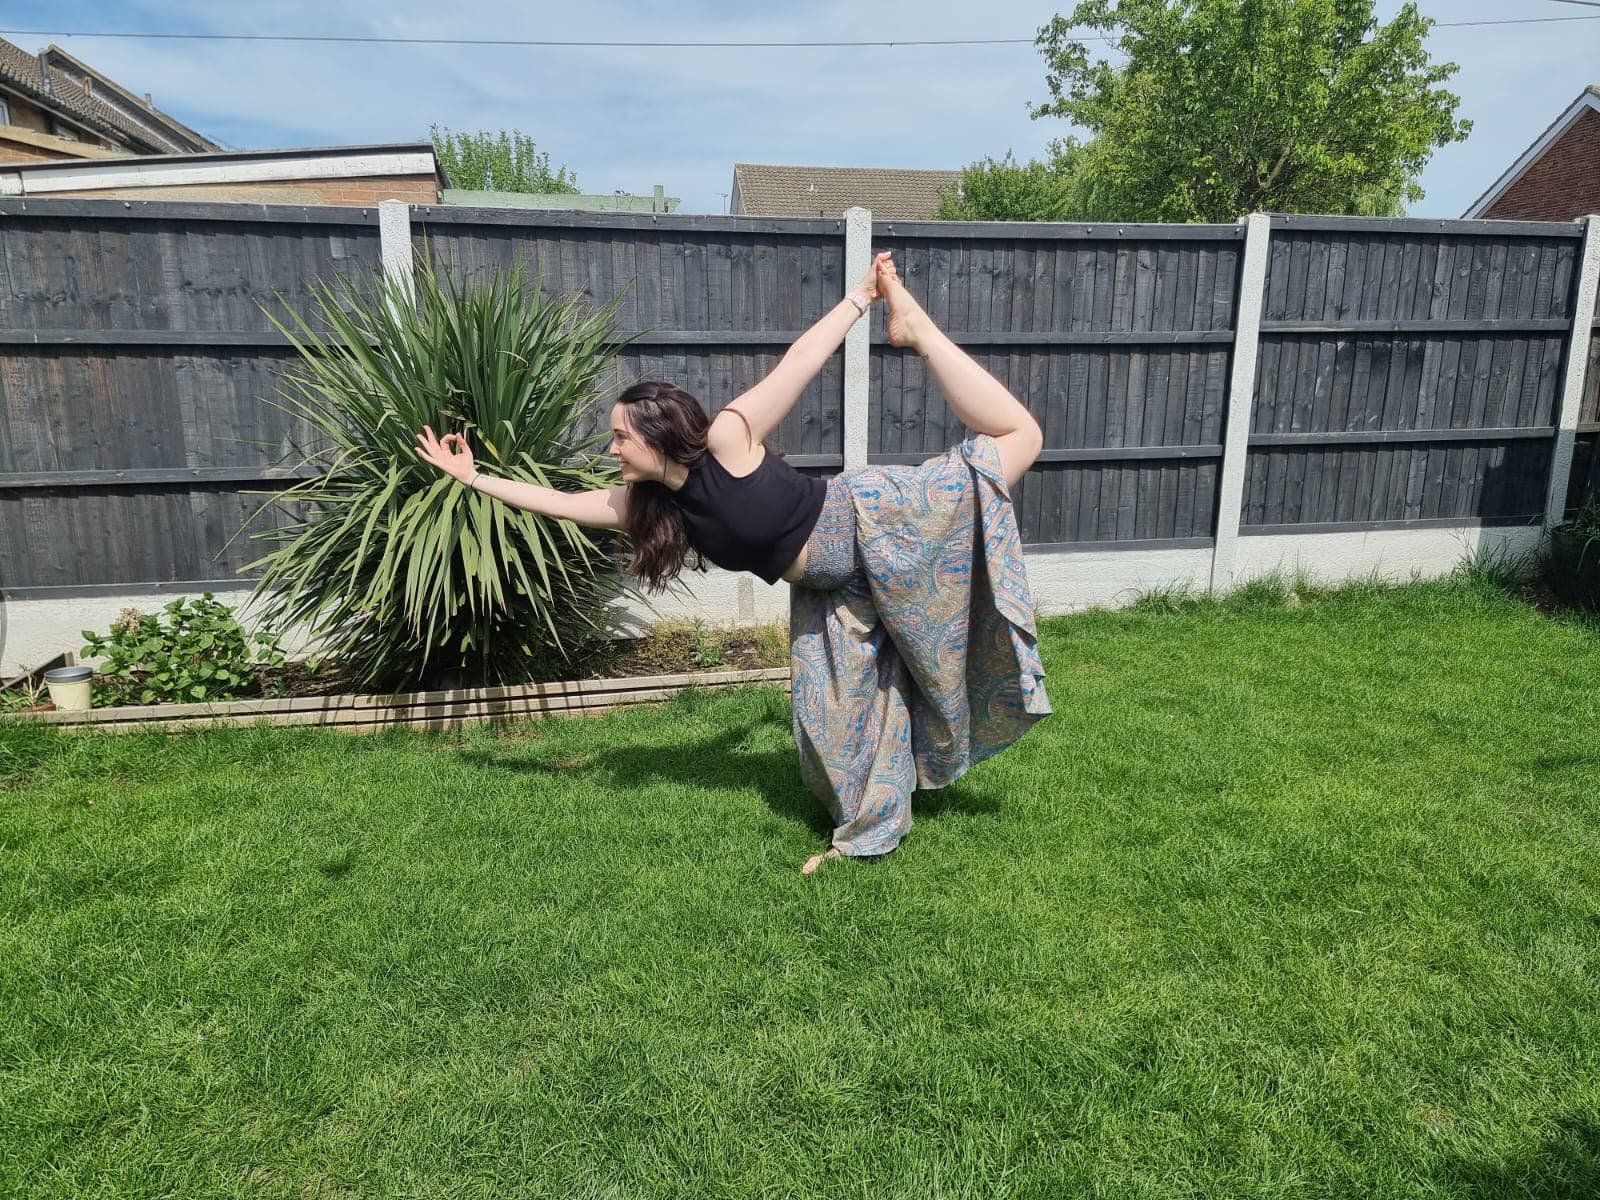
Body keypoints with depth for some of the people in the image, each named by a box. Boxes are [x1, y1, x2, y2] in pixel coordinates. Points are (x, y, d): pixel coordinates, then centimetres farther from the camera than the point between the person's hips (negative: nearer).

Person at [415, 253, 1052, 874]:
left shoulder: (727, 441, -19)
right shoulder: (646, 505, 0)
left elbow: (799, 363, -14)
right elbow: (562, 501, 7)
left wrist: (860, 297, -11)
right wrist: (472, 476, 11)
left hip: (870, 520, -6)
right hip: (826, 589, 6)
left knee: (1017, 436, -11)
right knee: (836, 707, 10)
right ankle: (865, 834, 27)